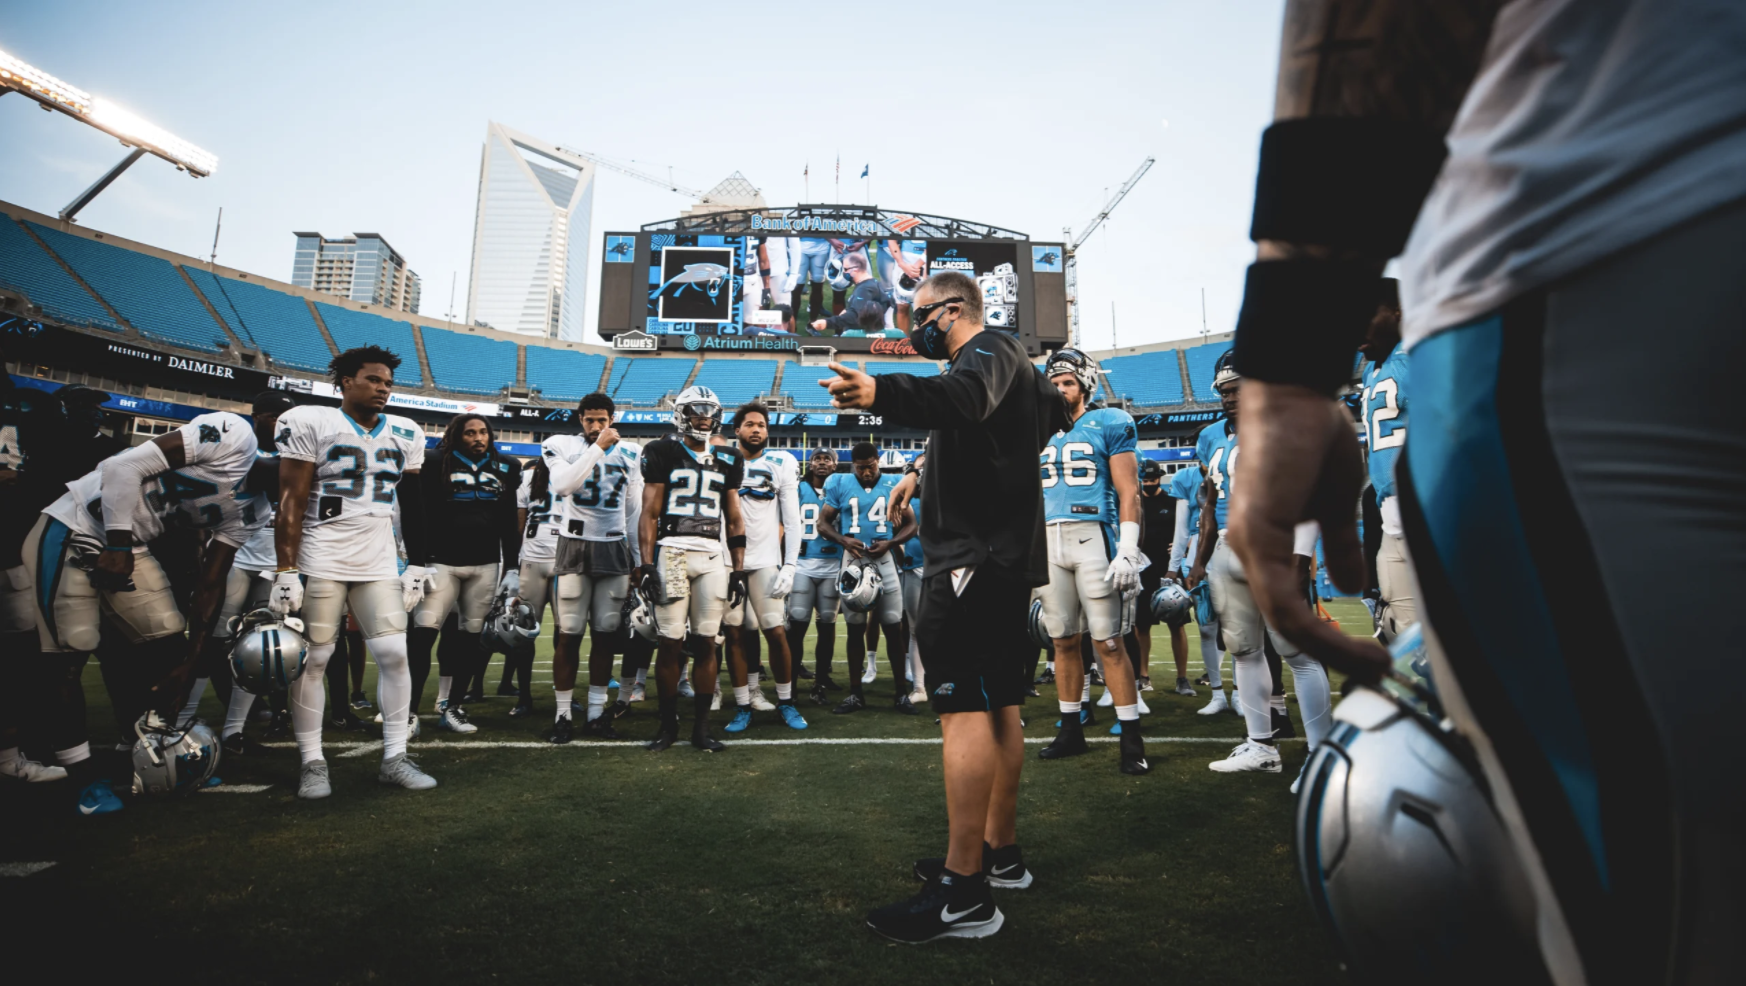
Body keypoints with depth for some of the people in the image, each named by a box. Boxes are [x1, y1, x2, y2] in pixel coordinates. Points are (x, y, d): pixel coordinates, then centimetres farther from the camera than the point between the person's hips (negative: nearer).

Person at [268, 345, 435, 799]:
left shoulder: (404, 435, 10)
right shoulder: (310, 422, -3)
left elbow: (412, 505, 15)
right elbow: (291, 502, -6)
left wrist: (416, 565, 11)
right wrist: (286, 571, -11)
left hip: (380, 564, 4)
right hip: (320, 561, -3)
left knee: (394, 654, -2)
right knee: (313, 659, 1)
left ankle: (395, 758, 6)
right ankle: (312, 764, 13)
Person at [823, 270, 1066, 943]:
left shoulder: (986, 354, -8)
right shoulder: (1013, 364, 24)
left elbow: (961, 398, -34)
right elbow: (1051, 409, 44)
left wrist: (879, 394, -53)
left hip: (974, 557, -11)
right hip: (1008, 557, 11)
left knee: (964, 706, -14)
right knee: (999, 704, 13)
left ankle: (964, 894, -13)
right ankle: (1000, 852, 24)